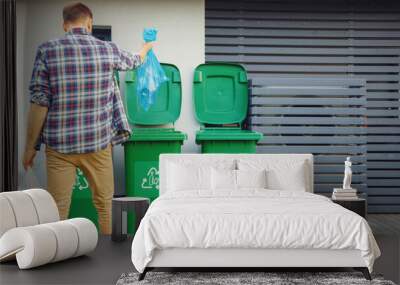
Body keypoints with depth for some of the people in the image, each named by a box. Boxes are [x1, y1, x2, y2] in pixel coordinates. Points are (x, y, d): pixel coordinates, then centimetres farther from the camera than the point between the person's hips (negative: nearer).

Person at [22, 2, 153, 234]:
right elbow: (133, 61, 24)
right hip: (98, 143, 1)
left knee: (58, 209, 4)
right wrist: (145, 49, 48)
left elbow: (39, 104, -8)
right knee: (105, 204, 14)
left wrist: (30, 147, 1)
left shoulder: (47, 51, -5)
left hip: (59, 145, -1)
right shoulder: (107, 49, 1)